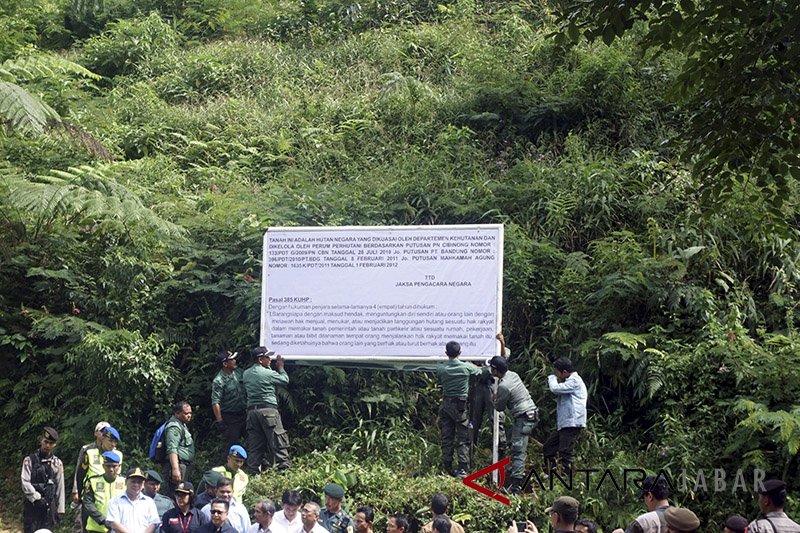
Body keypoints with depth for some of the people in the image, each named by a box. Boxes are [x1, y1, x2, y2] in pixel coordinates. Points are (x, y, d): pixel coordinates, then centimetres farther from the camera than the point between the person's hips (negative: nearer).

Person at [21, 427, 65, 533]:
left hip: (49, 507, 3)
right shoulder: (29, 460, 0)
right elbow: (25, 483, -7)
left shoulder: (57, 463, 9)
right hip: (32, 505, -3)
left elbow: (60, 488, 10)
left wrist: (60, 511, 7)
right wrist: (37, 498, -16)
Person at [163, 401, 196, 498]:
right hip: (178, 466, -10)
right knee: (175, 496, -14)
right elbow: (172, 450, -23)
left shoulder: (182, 425, 21)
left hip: (185, 466, 10)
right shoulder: (174, 427, -13)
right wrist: (175, 469, -31)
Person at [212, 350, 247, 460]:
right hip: (230, 417, -6)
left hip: (244, 414, 7)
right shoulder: (218, 381, -17)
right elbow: (215, 403, -19)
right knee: (232, 444, 0)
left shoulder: (238, 372, 3)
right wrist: (219, 421, -22)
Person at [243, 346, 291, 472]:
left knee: (254, 444, 7)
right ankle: (284, 467, -4)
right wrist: (280, 367, 21)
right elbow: (285, 380, 4)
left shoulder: (246, 374, 10)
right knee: (278, 442, -2)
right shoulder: (268, 373, -8)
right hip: (268, 409, -6)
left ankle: (254, 470, 5)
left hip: (251, 409, 6)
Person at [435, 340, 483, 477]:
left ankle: (448, 469, 11)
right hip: (461, 405, -2)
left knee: (446, 438, 8)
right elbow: (480, 371, 9)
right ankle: (462, 469, -6)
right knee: (463, 439, 1)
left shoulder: (440, 368, -5)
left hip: (446, 403, 3)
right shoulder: (467, 367, -9)